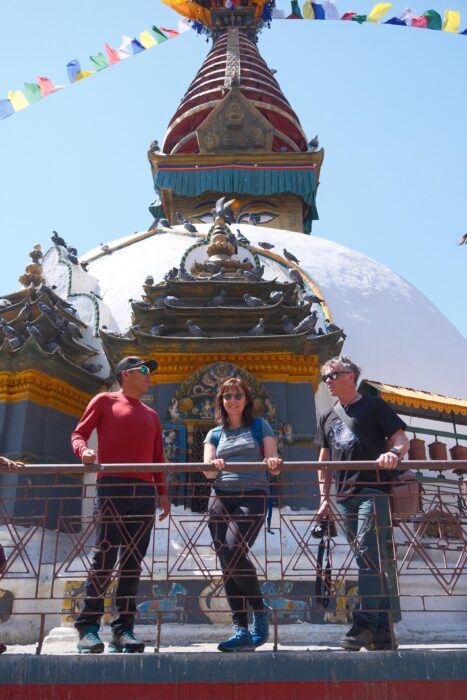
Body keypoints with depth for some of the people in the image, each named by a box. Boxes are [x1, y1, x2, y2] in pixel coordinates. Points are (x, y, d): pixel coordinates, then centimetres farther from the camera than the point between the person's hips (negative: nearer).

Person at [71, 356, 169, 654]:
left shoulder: (151, 414, 25)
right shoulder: (105, 401, 12)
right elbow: (79, 433, 7)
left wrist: (162, 491, 13)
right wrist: (83, 450, -15)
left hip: (145, 491, 5)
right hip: (113, 487, -5)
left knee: (134, 560, 2)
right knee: (105, 556, -8)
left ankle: (123, 629, 6)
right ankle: (88, 626, 0)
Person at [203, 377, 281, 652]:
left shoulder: (260, 426, 11)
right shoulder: (215, 434, 18)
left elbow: (274, 465, 3)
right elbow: (207, 470, 5)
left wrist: (274, 464, -21)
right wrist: (214, 465, -18)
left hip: (253, 496, -4)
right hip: (221, 498, 4)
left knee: (233, 551, -21)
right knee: (227, 563, 0)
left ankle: (260, 609, 1)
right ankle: (242, 630, 7)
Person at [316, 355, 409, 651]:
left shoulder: (374, 405, 5)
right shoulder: (328, 418, 21)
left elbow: (402, 438, -1)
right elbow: (325, 461, 21)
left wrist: (394, 452, -24)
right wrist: (324, 498, 14)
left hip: (373, 490, -6)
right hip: (345, 497, 6)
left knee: (368, 555, -15)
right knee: (371, 562, 8)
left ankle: (364, 624, -13)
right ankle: (383, 632, 13)